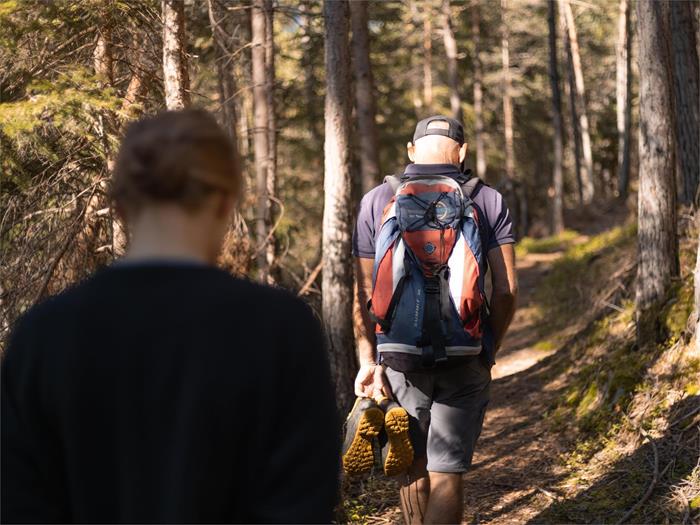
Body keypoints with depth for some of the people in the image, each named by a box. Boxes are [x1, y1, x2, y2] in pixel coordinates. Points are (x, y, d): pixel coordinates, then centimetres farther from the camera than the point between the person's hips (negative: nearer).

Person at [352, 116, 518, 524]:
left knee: (414, 465, 19)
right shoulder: (489, 202, -1)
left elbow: (365, 294, -2)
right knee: (447, 473, 2)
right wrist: (489, 349, 9)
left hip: (400, 355, 1)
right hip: (464, 360, -1)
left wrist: (368, 361, 0)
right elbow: (507, 290, -4)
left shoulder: (377, 202, 0)